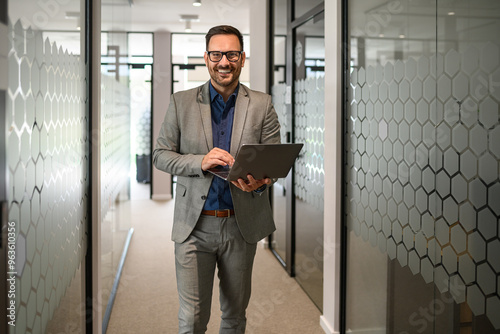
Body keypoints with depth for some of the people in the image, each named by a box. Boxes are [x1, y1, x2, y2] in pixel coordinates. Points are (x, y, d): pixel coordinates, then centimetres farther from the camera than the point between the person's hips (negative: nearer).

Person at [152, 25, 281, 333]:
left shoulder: (262, 105, 1)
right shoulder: (182, 103, 1)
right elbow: (161, 155, 1)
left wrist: (260, 182, -22)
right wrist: (201, 162, -17)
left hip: (242, 225, 1)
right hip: (195, 226, -1)